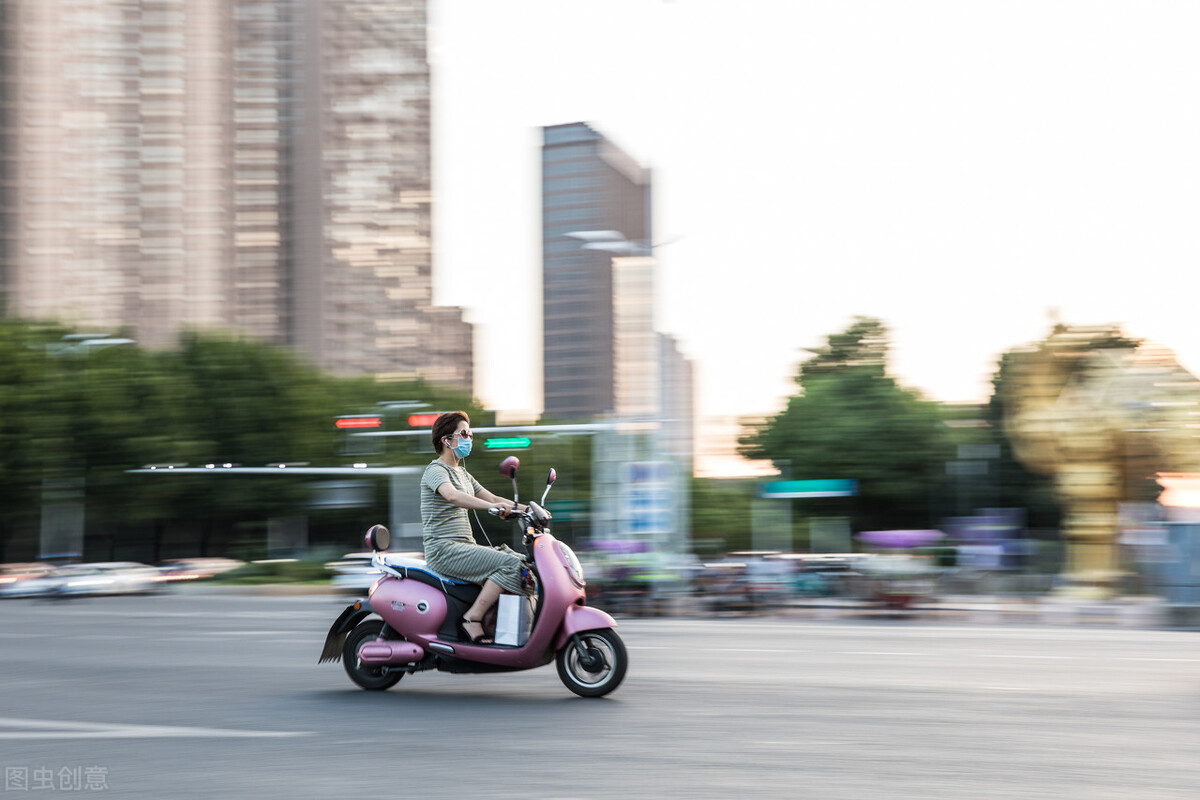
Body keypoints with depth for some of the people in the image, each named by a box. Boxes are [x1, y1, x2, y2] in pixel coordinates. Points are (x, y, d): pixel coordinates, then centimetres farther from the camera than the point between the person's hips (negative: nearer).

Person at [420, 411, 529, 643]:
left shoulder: (462, 473, 22)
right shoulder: (435, 471, -8)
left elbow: (492, 498, 20)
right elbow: (452, 495, -29)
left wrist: (526, 509, 4)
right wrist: (491, 506, -43)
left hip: (466, 546, 9)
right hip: (444, 550, -9)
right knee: (510, 565, -24)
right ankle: (472, 619, -22)